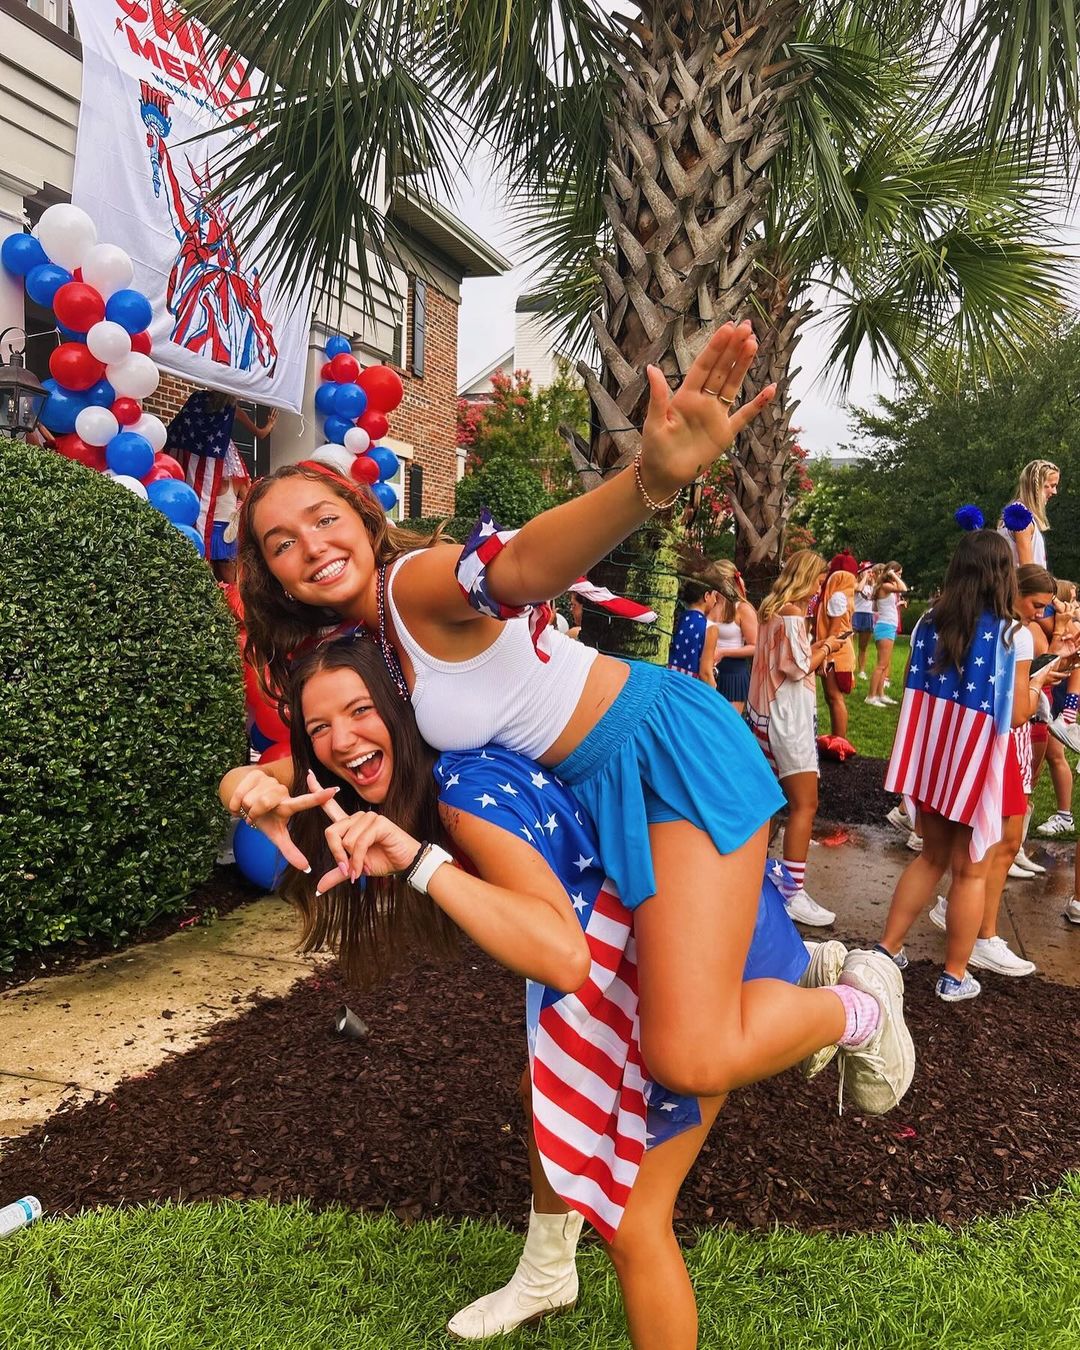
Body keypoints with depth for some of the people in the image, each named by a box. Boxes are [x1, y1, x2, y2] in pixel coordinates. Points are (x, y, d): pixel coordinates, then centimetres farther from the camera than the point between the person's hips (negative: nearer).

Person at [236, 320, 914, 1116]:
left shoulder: (416, 581, -20)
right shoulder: (351, 650, 7)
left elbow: (526, 564, -41)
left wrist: (655, 477, -60)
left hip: (667, 747, -9)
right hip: (602, 792, 9)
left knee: (693, 1059, -16)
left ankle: (861, 1003, 13)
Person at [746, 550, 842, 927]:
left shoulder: (771, 609, 13)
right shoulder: (792, 613, -15)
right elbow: (798, 669, -16)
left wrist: (815, 648, 12)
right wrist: (826, 648, -2)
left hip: (765, 712, 10)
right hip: (787, 716, -10)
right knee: (805, 804, -9)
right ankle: (793, 894, -9)